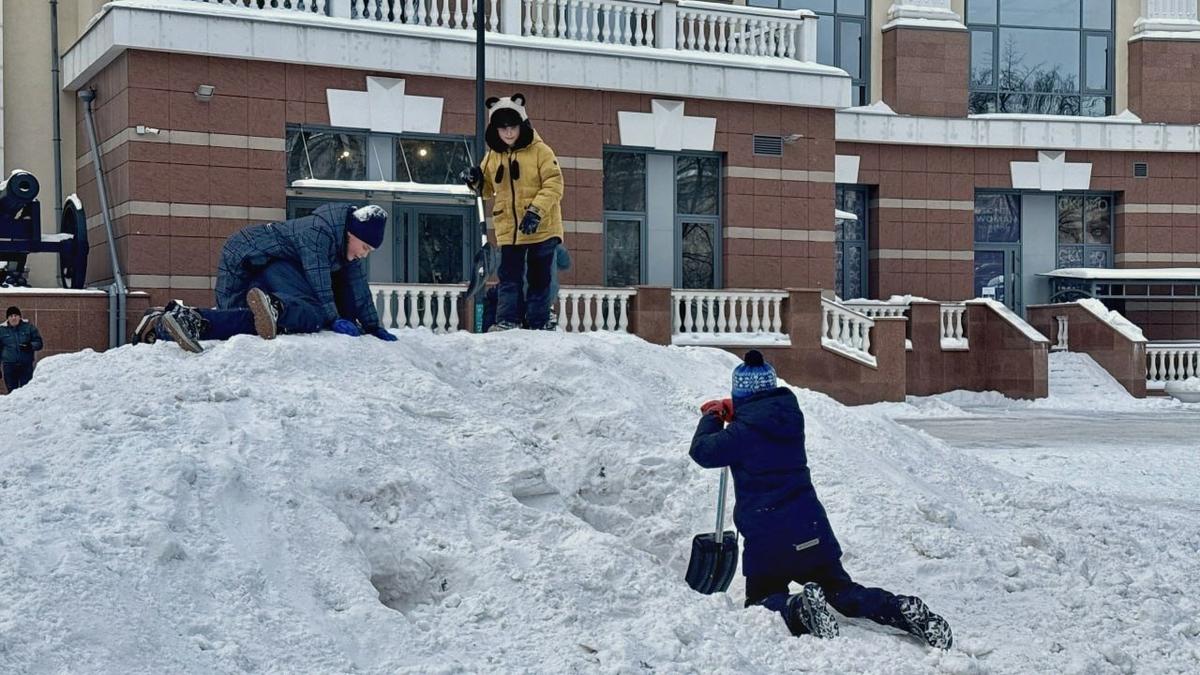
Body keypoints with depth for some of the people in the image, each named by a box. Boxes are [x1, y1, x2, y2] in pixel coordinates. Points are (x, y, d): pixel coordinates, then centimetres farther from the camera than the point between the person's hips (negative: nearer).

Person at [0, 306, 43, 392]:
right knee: (12, 390, 2)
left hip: (26, 365, -1)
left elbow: (38, 343, 6)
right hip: (9, 365, 1)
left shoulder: (28, 327, 4)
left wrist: (30, 346, -16)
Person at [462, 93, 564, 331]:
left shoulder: (540, 151, -7)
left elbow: (554, 184, -13)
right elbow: (488, 189, 19)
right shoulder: (492, 156, 7)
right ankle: (507, 321, 5)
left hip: (541, 229, -3)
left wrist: (536, 210, -24)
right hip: (508, 230, 4)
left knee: (539, 278, 5)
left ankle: (539, 323, 12)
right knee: (509, 277, 3)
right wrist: (477, 182, -4)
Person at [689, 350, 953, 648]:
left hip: (767, 541, -6)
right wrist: (731, 411, 31)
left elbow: (703, 451, -2)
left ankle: (798, 608, -24)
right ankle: (901, 609, -12)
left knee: (760, 601, 11)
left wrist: (711, 418, 14)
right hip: (812, 531, 6)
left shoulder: (743, 430, -13)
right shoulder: (790, 414, 7)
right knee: (843, 591, 17)